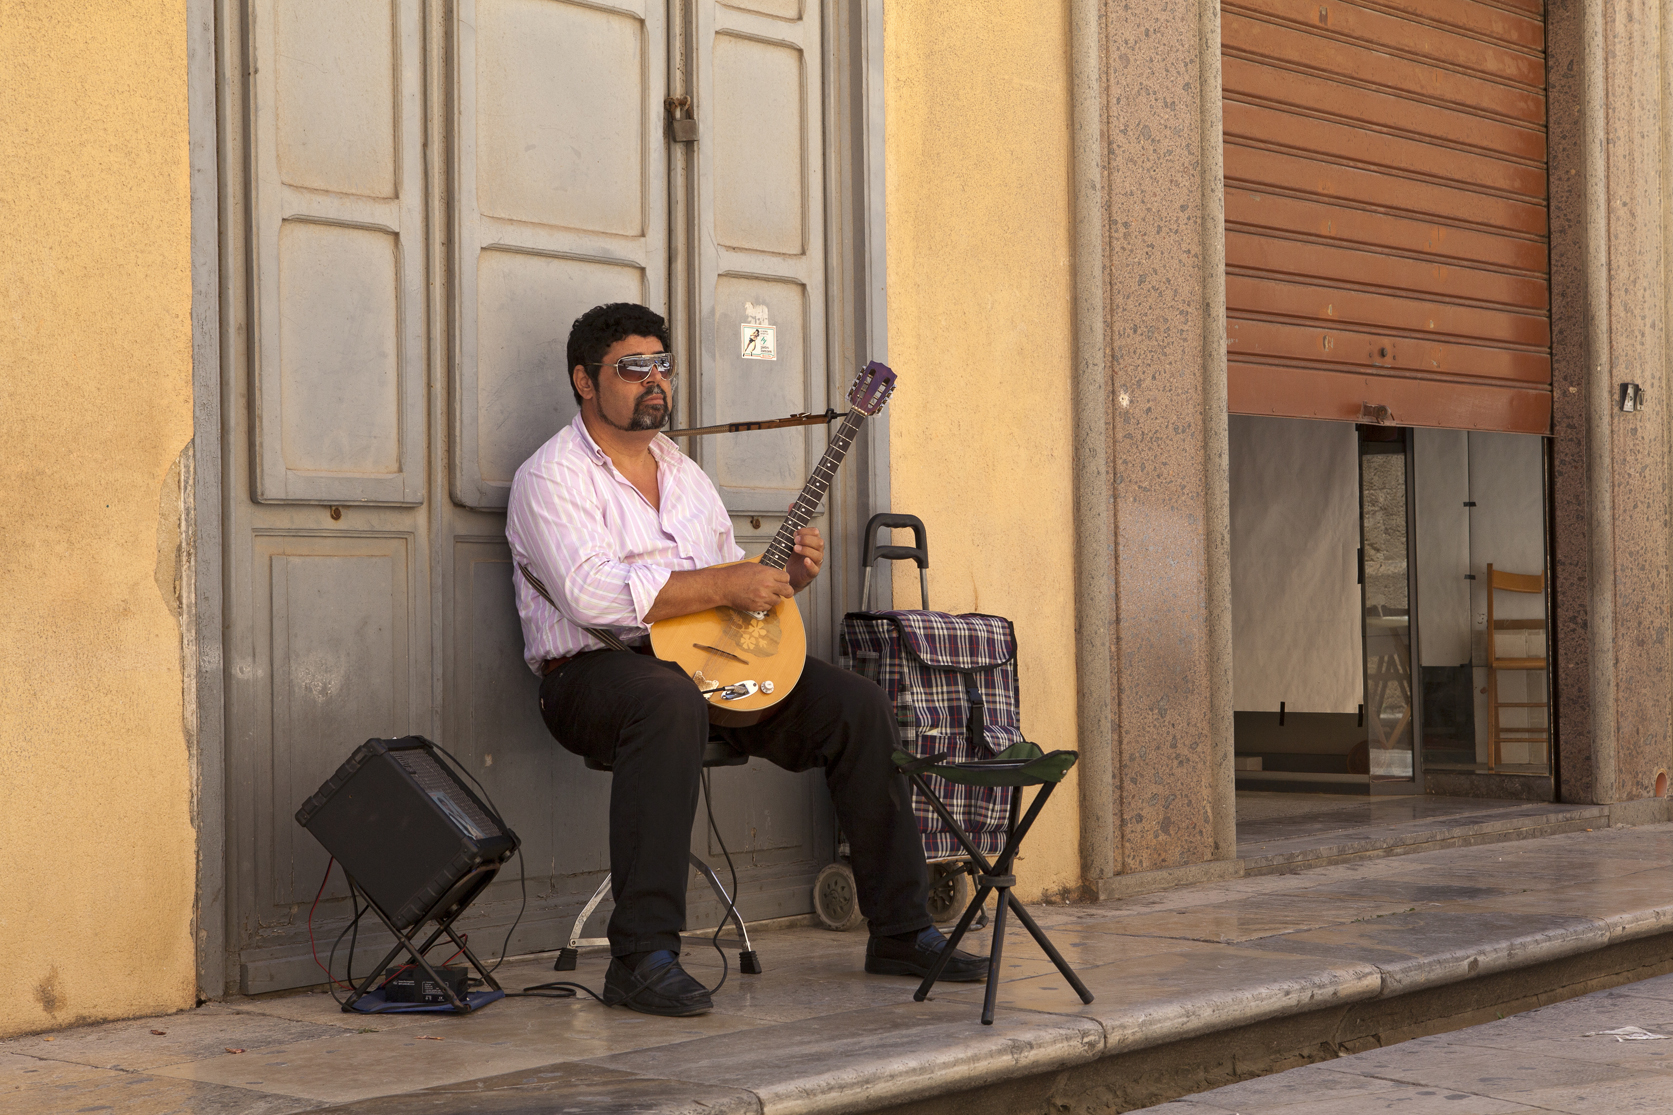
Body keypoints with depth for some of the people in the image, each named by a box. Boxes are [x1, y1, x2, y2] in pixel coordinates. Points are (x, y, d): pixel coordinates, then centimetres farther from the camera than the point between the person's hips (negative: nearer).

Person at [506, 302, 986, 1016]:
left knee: (858, 705, -9)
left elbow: (736, 595, 27)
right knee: (670, 702, -41)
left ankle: (901, 933, -1)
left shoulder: (684, 474, 22)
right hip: (595, 671, -7)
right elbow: (593, 595, -21)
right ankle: (643, 958, -41)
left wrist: (787, 578, 4)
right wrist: (724, 586, -20)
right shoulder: (552, 477, -4)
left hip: (708, 664, 7)